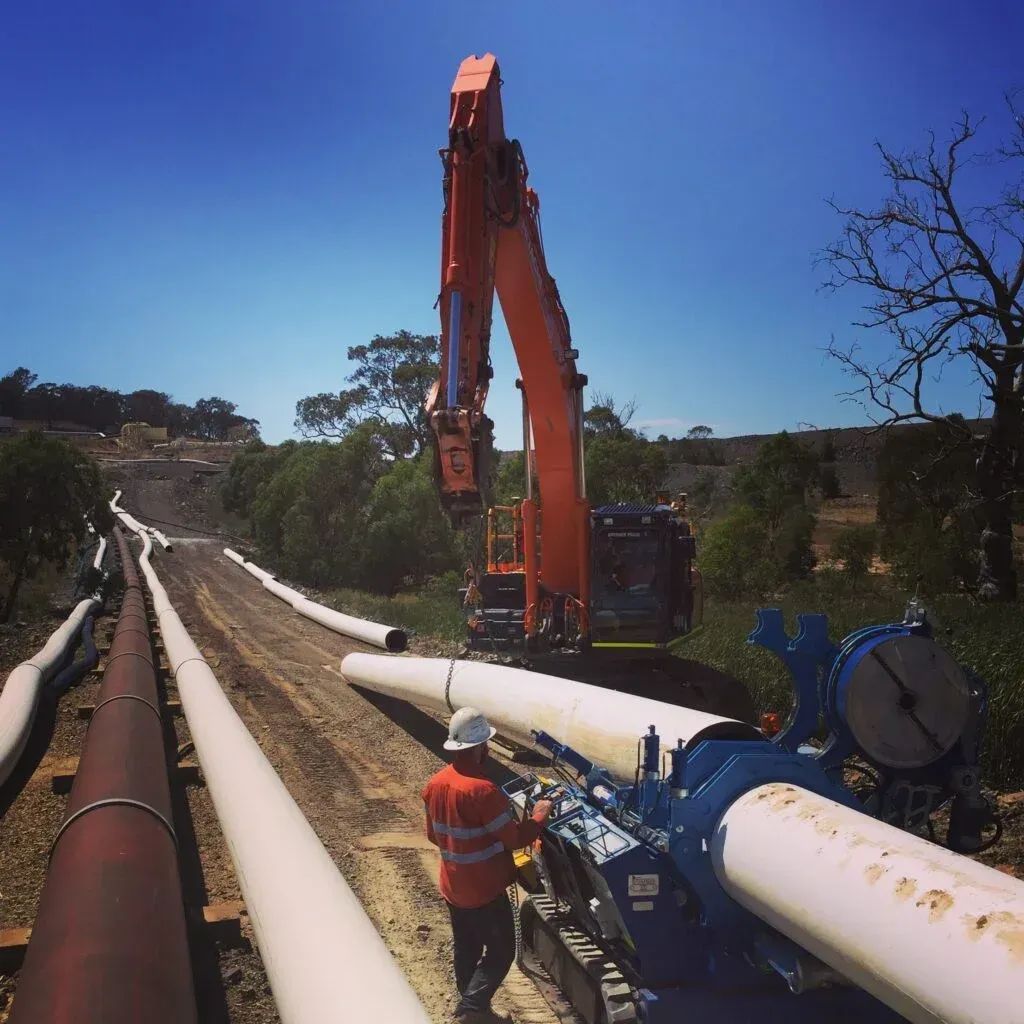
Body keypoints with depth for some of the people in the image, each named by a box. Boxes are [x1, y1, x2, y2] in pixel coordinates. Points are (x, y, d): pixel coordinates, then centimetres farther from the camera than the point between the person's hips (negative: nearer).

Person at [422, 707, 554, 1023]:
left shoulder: (435, 784, -3)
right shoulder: (482, 790, -28)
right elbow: (515, 838, -20)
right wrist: (540, 814, -4)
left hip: (452, 887, 8)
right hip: (485, 890, -8)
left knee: (466, 949, 22)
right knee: (501, 952, 8)